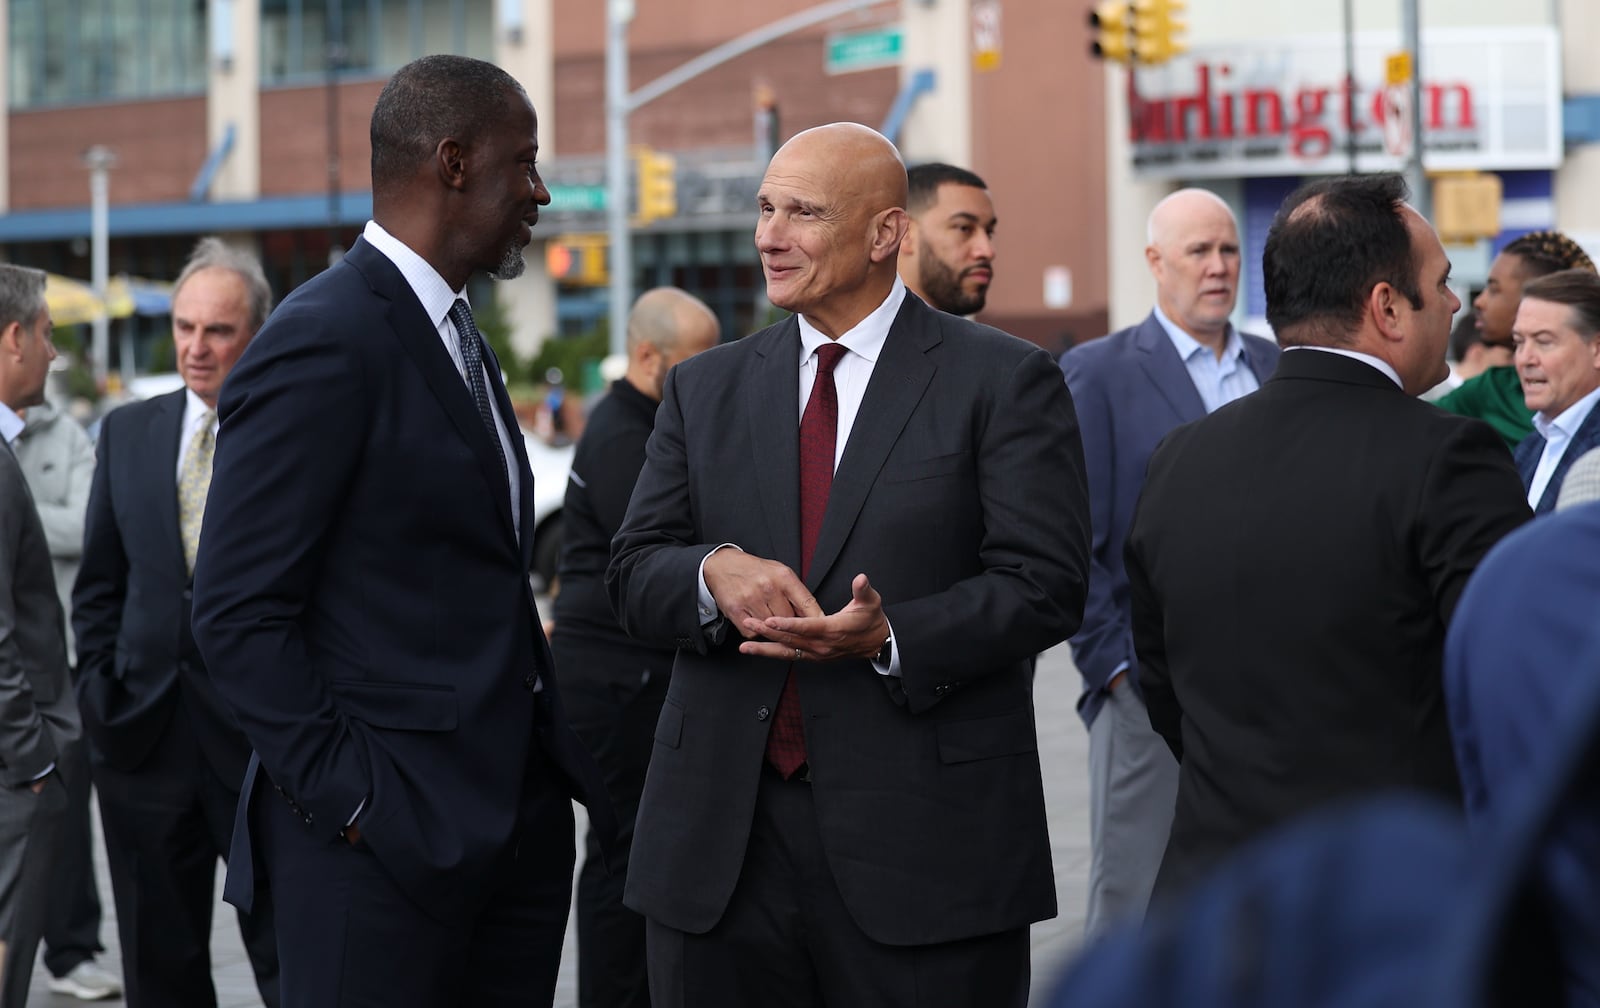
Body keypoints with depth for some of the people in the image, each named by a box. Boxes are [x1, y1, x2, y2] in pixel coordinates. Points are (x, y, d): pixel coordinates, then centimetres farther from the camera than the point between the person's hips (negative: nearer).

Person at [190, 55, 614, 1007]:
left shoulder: (459, 337, 18)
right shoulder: (324, 342, -12)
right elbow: (240, 614, -16)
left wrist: (561, 763, 11)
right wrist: (353, 807, -17)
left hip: (518, 814, 9)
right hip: (388, 839, -9)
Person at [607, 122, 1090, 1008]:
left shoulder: (1001, 382, 0)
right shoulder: (704, 390, 14)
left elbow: (1046, 583, -7)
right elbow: (633, 573, 8)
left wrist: (892, 638, -21)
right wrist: (716, 571, -15)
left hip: (924, 846, -3)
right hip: (720, 847, 4)